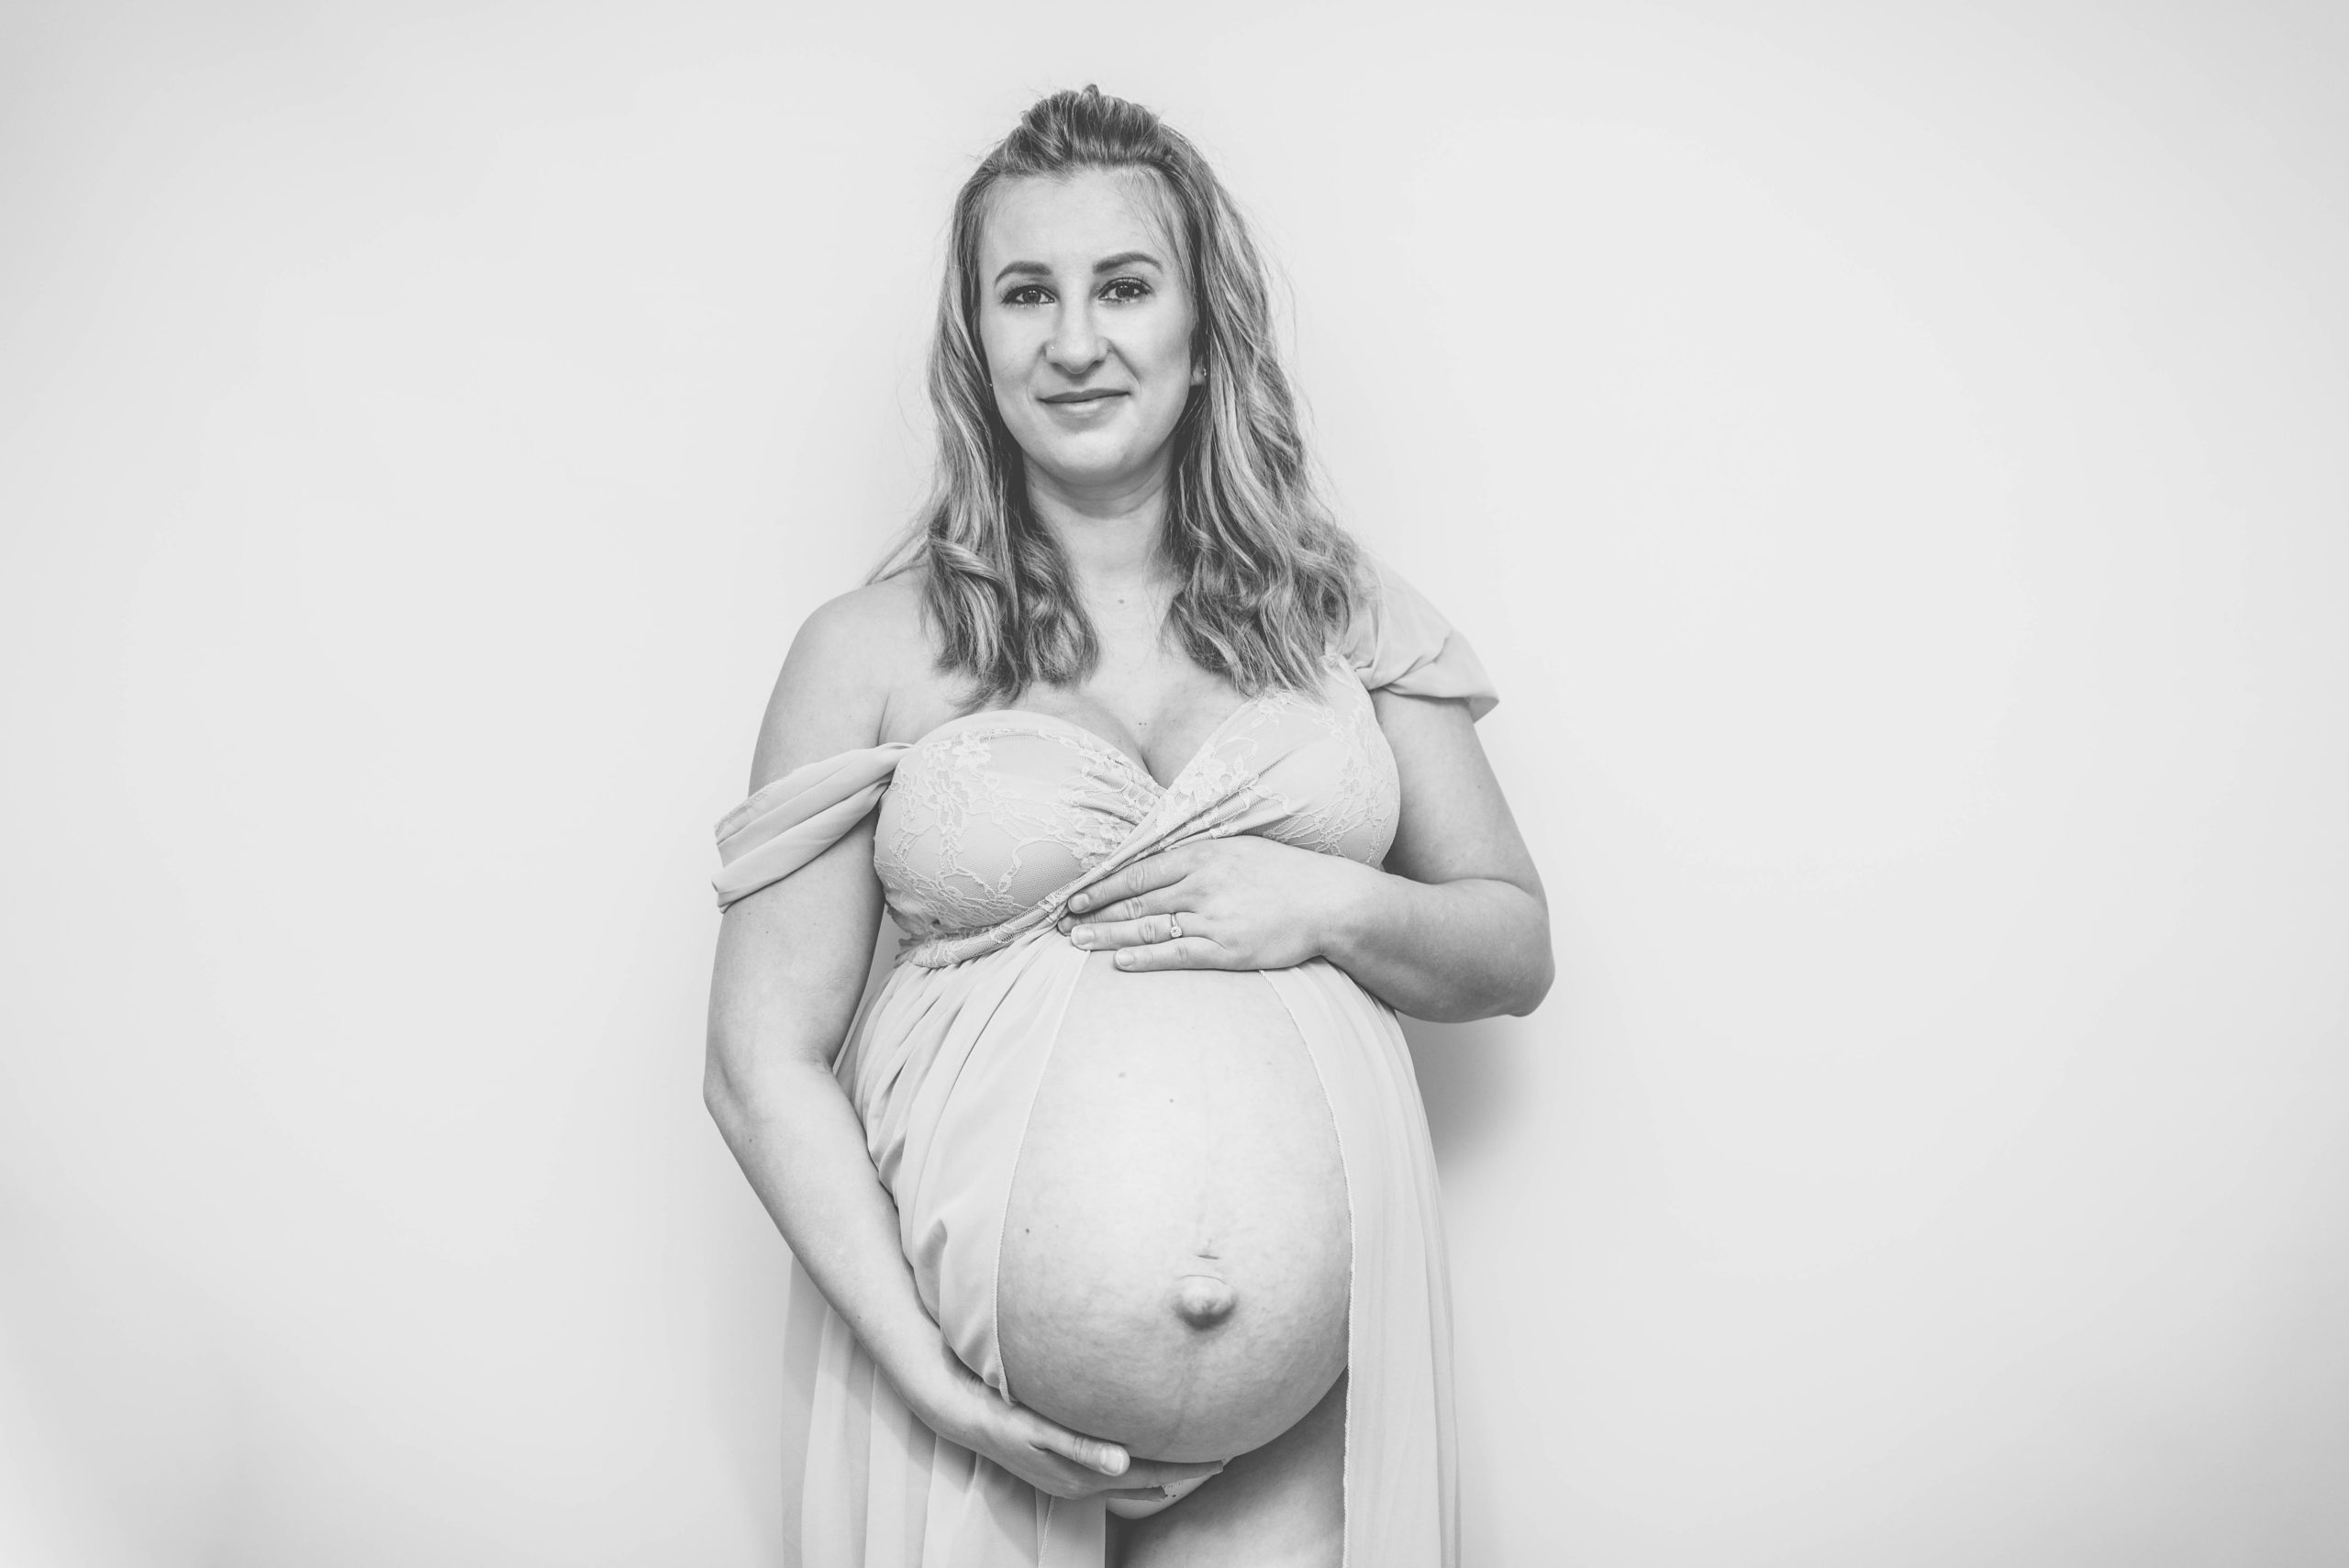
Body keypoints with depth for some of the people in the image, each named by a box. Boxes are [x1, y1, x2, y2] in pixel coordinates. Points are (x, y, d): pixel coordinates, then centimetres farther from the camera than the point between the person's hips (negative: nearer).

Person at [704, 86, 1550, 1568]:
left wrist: (1330, 906, -9)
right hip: (977, 1337, -1)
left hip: (1294, 1340, 2)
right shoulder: (872, 651, 0)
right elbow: (767, 1060, -2)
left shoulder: (1343, 610, 7)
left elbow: (1518, 948, 11)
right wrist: (924, 1368, -12)